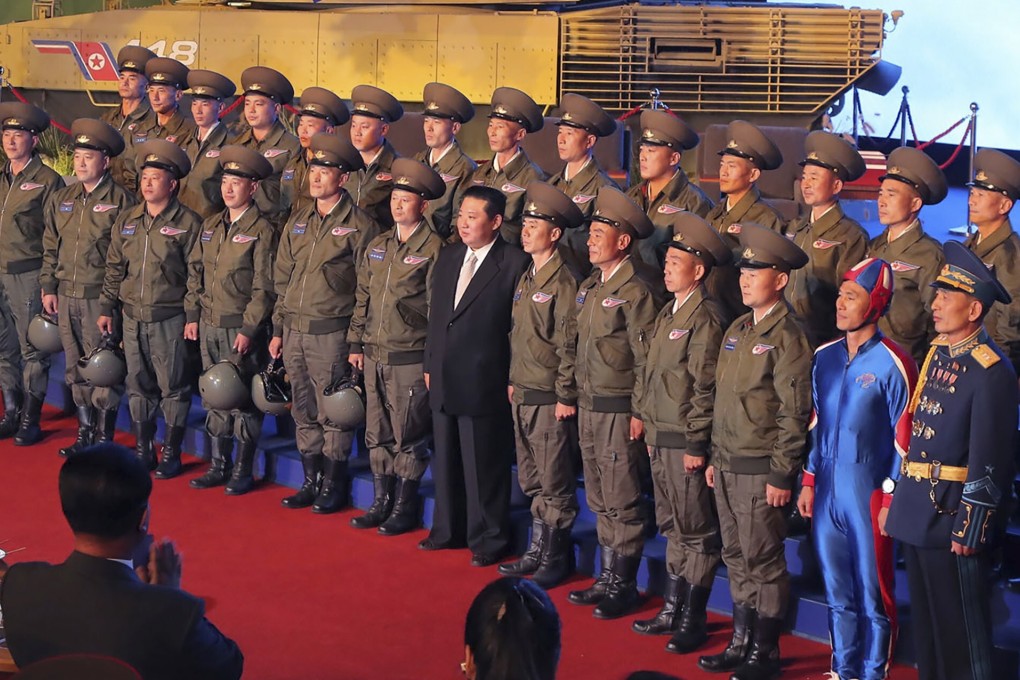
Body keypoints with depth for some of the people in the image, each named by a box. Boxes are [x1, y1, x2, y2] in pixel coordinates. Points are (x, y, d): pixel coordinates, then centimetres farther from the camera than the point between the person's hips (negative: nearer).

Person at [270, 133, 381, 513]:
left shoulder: (359, 226, -6)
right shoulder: (298, 223, 13)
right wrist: (278, 330, 14)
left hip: (332, 334, -6)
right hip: (294, 331, 6)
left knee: (333, 414, 0)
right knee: (304, 412, 12)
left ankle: (334, 487, 10)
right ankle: (311, 482, 21)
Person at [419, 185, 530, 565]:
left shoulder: (515, 264, -10)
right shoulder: (448, 257, 12)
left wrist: (514, 379, -11)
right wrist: (430, 364, 13)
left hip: (484, 384, -7)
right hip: (444, 380, 7)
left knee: (484, 465, 2)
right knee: (446, 460, 16)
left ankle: (489, 540, 14)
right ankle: (448, 530, 29)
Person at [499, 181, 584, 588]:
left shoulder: (563, 283, -14)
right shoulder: (526, 279, 12)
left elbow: (569, 344, -15)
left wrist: (566, 396, -15)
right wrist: (513, 381, 16)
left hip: (550, 398, -9)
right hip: (523, 396, 9)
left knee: (554, 484, 1)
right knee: (531, 481, 16)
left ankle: (557, 558, 11)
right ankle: (539, 550, 26)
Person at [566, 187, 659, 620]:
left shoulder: (635, 293, -13)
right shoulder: (589, 288, 12)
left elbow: (645, 360, -14)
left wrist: (639, 413, -15)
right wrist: (577, 396, 16)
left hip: (619, 410, -8)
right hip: (589, 406, 8)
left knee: (622, 502, -1)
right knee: (599, 500, 14)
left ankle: (624, 585, 7)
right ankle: (607, 578, 23)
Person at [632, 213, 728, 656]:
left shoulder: (704, 318, -14)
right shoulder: (668, 314, 14)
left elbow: (705, 387, -17)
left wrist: (696, 444, -17)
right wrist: (650, 430, 17)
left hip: (686, 442, -9)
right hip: (661, 439, 9)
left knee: (695, 532, 0)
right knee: (672, 527, 16)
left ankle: (693, 620, 6)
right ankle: (673, 609, 25)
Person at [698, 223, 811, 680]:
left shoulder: (786, 337, -12)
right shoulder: (736, 331, 12)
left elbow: (794, 413, -14)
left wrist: (781, 475, -16)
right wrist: (715, 457, 16)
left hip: (760, 470, -8)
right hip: (728, 467, 8)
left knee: (763, 561, 0)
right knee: (737, 558, 14)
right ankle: (741, 643, 24)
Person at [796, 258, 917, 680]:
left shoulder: (892, 364, -11)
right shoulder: (825, 357, 7)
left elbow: (903, 439, -9)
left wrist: (890, 500, -10)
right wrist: (809, 481, 12)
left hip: (868, 488, -6)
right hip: (827, 487, 6)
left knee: (873, 593, 3)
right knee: (838, 592, 15)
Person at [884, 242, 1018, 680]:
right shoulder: (936, 354, 10)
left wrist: (969, 530, -18)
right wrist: (895, 501, 15)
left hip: (953, 515, -8)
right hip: (917, 512, 8)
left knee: (961, 627, 0)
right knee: (924, 620, 17)